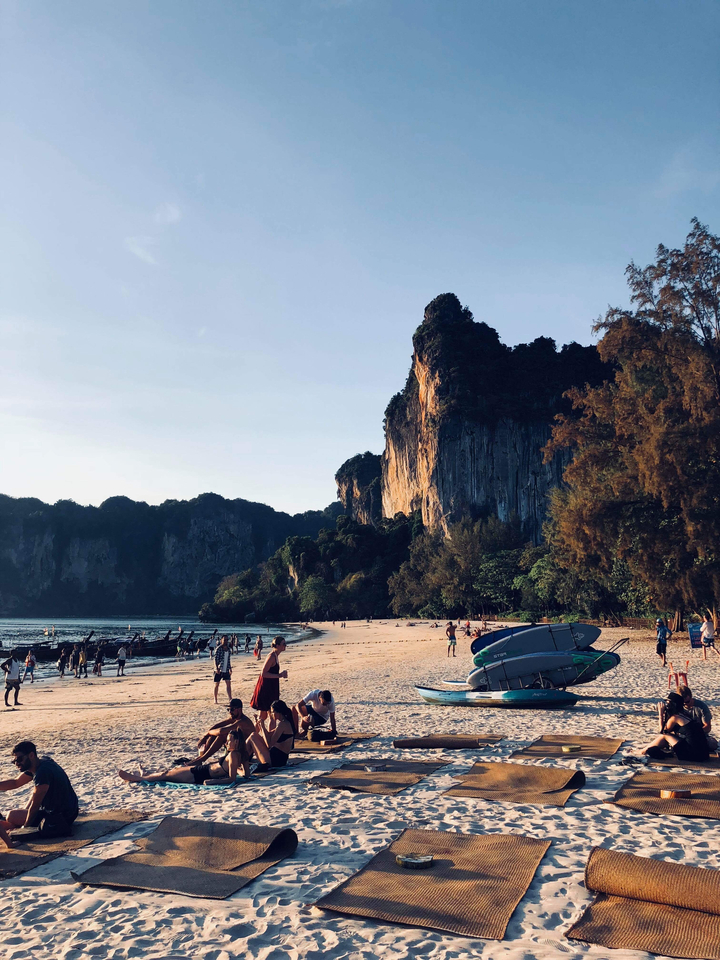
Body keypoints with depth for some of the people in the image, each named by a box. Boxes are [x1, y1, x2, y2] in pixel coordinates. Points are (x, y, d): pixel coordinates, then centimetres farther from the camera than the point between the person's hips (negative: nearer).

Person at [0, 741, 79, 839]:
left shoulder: (43, 772, -25)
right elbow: (15, 783, 20)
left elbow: (34, 806, -18)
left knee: (12, 816, -12)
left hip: (62, 815, -10)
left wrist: (25, 827, -6)